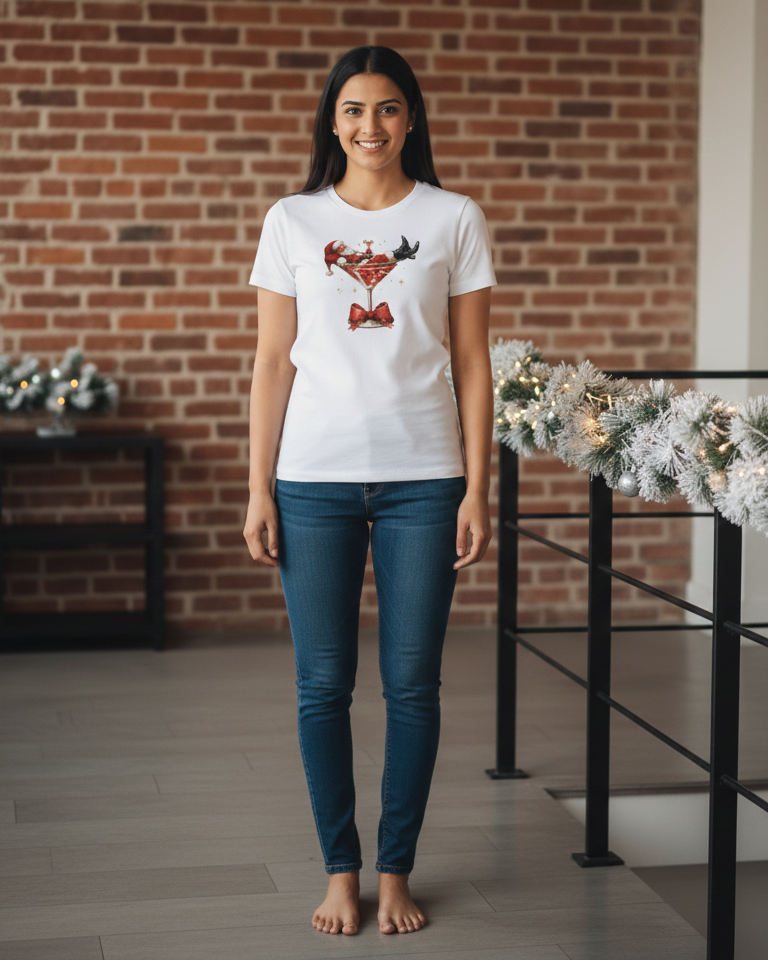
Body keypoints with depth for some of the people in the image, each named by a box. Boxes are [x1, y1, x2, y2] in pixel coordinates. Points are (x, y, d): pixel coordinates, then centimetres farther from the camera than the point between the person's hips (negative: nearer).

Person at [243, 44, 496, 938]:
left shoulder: (455, 220, 4)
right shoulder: (292, 221, 6)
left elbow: (472, 364, 4)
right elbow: (273, 363, 6)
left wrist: (476, 490, -2)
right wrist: (258, 490, 0)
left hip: (422, 478, 0)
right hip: (315, 478, 1)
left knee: (412, 683, 4)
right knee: (323, 683, 4)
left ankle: (395, 871, 18)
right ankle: (340, 870, 18)